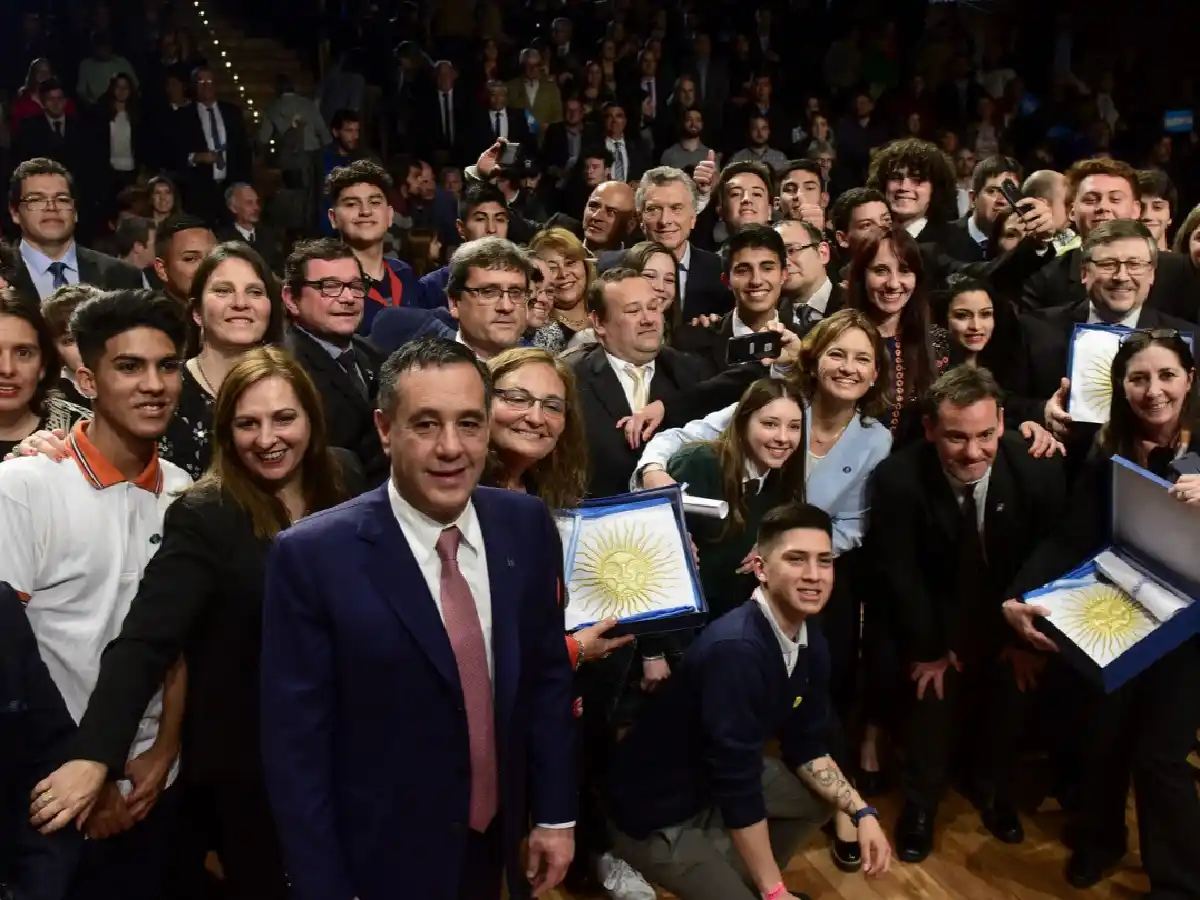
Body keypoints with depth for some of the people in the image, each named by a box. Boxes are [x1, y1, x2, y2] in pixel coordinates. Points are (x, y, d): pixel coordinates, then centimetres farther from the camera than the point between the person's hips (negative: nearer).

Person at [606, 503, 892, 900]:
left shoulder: (810, 641, -6)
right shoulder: (735, 648, -33)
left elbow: (805, 746, 7)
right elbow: (737, 783, -29)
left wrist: (861, 812, -7)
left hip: (719, 782, 9)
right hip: (657, 812, -9)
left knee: (821, 795, 10)